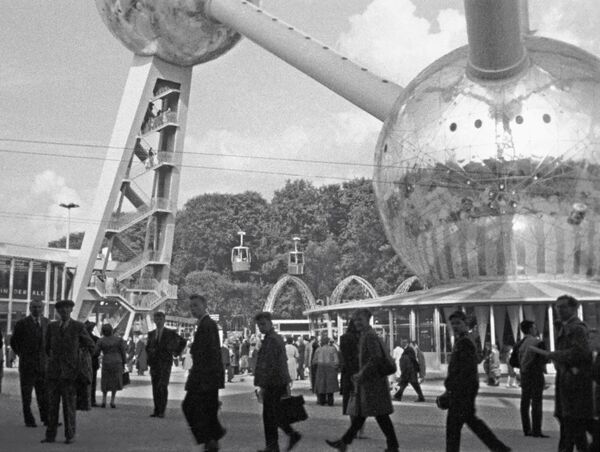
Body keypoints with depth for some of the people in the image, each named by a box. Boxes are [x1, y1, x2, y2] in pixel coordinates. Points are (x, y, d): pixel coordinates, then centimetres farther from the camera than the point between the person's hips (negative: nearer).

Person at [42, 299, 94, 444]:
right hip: (53, 371, 3)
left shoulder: (78, 326, -2)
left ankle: (70, 435, 7)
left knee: (69, 405, -1)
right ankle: (50, 435, 8)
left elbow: (91, 345, 6)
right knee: (52, 404, 3)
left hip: (69, 371, -3)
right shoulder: (51, 326, 6)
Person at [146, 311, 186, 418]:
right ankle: (156, 410, 10)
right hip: (154, 363, 4)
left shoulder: (170, 333, 0)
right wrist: (150, 352, 7)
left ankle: (162, 411, -9)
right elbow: (148, 347, 26)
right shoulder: (151, 334, 12)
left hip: (165, 363, -4)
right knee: (155, 387, 4)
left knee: (163, 387, -11)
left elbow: (183, 341, 7)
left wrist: (177, 352, 2)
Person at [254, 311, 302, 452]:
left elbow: (268, 365, -22)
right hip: (281, 382, 10)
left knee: (270, 415, -1)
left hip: (273, 384, -10)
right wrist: (287, 382, 26)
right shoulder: (278, 338, 16)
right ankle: (292, 434, 19)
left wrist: (262, 386, -21)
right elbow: (283, 362, 22)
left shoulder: (270, 340, -16)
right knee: (274, 414, 17)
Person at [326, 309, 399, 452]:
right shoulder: (365, 336, 16)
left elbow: (376, 358, -23)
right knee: (359, 413, 12)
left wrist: (361, 374, -19)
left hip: (372, 381, -10)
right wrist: (360, 375, 18)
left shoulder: (370, 336, -14)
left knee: (380, 415, -5)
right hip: (366, 381, 10)